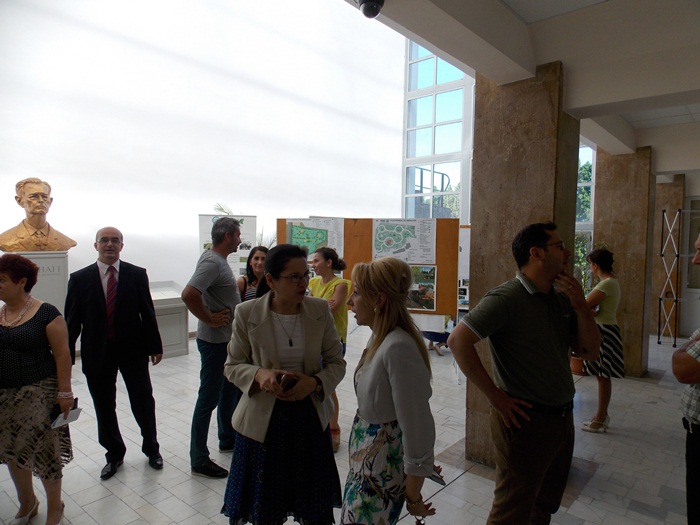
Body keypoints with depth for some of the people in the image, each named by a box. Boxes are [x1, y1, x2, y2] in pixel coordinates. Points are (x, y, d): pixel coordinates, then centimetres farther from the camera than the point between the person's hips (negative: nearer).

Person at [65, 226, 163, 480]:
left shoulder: (137, 274, -3)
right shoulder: (80, 278, -3)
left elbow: (147, 312, 0)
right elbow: (72, 320, -1)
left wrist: (155, 346, 2)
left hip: (132, 349, 0)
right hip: (97, 352, 1)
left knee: (143, 401, 11)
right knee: (104, 407, 13)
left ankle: (151, 448, 34)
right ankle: (114, 454, 35)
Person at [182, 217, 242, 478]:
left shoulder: (218, 259, 9)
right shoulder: (212, 262, -21)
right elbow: (189, 294, -34)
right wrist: (209, 319, -23)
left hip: (227, 339, 10)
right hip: (215, 341, -10)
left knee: (230, 390, 22)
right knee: (209, 398, 1)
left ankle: (228, 439, 40)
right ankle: (199, 459, 14)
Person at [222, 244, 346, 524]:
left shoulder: (320, 310, -8)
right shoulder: (247, 313, -12)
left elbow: (336, 362, -1)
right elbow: (233, 365, -2)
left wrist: (314, 383, -20)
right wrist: (259, 374, -23)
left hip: (310, 416, 2)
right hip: (263, 418, -1)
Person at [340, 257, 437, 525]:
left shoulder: (399, 347, -28)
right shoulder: (379, 337, 1)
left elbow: (418, 427, -25)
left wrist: (413, 497, -15)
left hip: (384, 469, -8)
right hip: (365, 459, 8)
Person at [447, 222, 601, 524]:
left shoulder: (563, 298, 5)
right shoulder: (507, 298, -19)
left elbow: (590, 352, 6)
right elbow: (458, 340, -25)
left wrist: (581, 306, -9)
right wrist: (495, 395, -21)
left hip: (563, 419, 8)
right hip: (525, 420, -8)